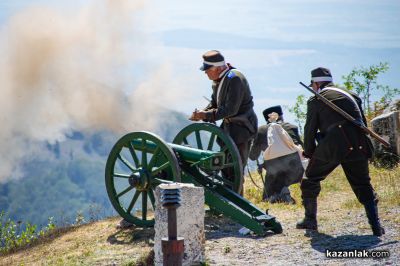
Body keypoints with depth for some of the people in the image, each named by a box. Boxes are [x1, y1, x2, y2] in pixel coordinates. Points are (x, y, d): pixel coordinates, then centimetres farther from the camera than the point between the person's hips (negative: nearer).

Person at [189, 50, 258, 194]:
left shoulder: (234, 79, -23)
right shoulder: (218, 79, 7)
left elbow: (231, 110, -27)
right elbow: (214, 104, 12)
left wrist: (206, 115, -25)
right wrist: (202, 113, -8)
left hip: (242, 126, -10)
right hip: (229, 125, 10)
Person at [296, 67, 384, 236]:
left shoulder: (316, 100, 8)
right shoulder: (351, 96, 22)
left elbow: (310, 129, 6)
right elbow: (363, 123, 20)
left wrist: (309, 152, 17)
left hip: (333, 146, -4)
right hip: (358, 146, 4)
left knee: (311, 180, 15)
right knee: (363, 185, 13)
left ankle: (310, 220, 16)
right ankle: (376, 227, 1)